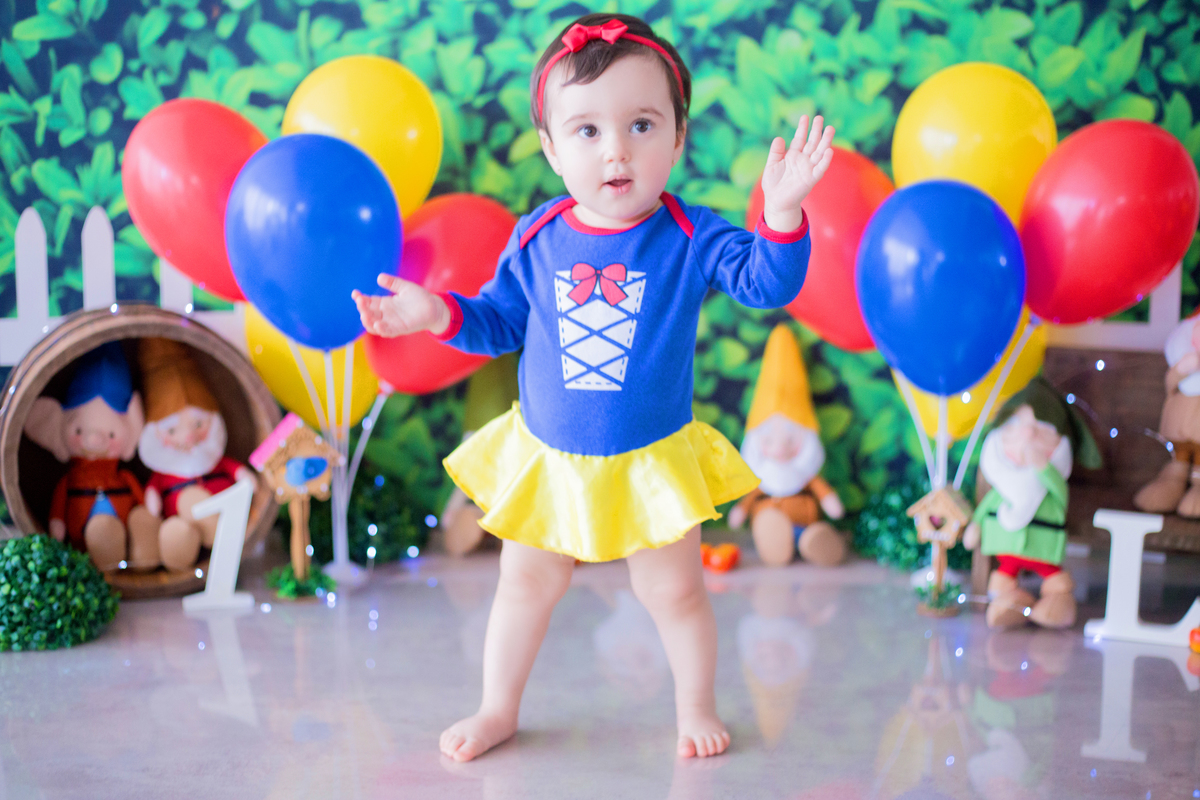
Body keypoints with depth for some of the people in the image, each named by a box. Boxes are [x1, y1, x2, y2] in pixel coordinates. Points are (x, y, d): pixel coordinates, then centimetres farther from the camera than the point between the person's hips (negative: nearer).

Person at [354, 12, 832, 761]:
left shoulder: (691, 237, -14)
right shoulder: (537, 238, -8)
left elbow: (767, 282, -25)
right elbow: (499, 322, 3)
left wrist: (782, 214, -41)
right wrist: (438, 313, -13)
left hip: (653, 461, -2)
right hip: (546, 458, 3)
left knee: (675, 591, 11)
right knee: (525, 585, 17)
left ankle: (696, 707, 36)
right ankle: (498, 709, 37)